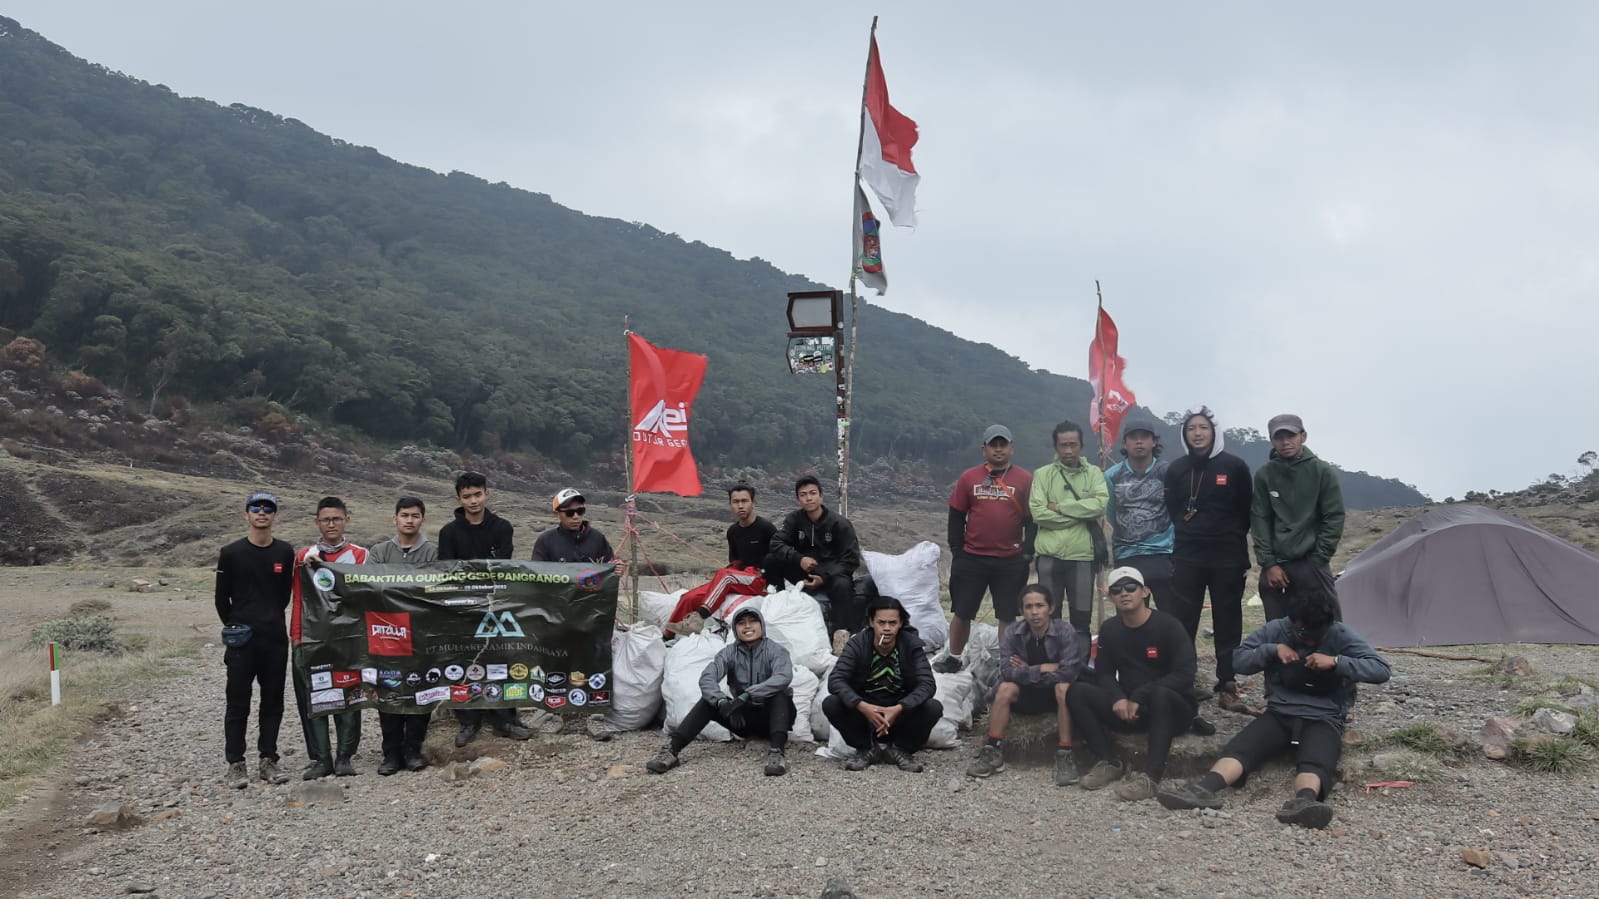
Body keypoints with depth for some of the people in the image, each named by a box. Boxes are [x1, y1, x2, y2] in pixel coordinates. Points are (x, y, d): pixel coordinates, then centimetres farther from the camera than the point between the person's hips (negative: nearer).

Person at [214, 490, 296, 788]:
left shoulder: (285, 552, 4)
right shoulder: (231, 553, -2)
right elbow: (222, 598, 5)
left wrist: (272, 619, 10)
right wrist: (233, 626, 6)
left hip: (275, 639, 3)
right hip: (241, 640, -2)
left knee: (273, 702, 7)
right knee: (238, 703, 2)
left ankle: (268, 760, 15)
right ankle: (236, 763, 9)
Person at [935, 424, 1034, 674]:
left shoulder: (1025, 479, 1)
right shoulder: (969, 478, 4)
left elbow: (1032, 519, 2)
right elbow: (956, 516, 7)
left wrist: (1027, 553, -3)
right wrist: (957, 550, 3)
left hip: (1011, 562, -1)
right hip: (971, 558, 1)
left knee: (1007, 616, 7)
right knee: (962, 612, 8)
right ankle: (953, 659, 22)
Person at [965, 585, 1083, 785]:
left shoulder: (1065, 631, -17)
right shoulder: (1013, 633, -9)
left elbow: (1069, 672, -28)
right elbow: (1007, 671, -21)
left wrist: (1028, 672, -20)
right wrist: (1044, 668, -24)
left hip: (1055, 694, -3)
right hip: (1026, 696, 3)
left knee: (1064, 688, -34)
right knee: (1006, 687, -25)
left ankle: (1065, 754, -31)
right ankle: (993, 752, -21)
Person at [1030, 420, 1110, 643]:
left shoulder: (1094, 474, 7)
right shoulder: (1042, 474, 4)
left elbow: (1100, 504, -12)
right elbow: (1038, 513, -9)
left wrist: (1060, 507, -11)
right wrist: (1081, 512, -9)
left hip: (1082, 556, 0)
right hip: (1050, 556, 0)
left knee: (1082, 620, 7)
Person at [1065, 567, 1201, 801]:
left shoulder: (1167, 625, -10)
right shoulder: (1109, 629, 5)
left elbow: (1184, 676, -18)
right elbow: (1104, 673, 5)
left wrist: (1139, 697, -23)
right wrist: (1117, 698, -18)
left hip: (1171, 708, -5)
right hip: (1128, 711, 5)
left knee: (1159, 693, -39)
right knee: (1077, 693, -16)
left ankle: (1151, 775, -40)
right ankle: (1108, 763, -16)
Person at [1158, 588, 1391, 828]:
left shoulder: (1340, 635, 1)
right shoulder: (1276, 629, 7)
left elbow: (1381, 670, -7)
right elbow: (1239, 659, 8)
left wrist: (1336, 661, -19)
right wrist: (1272, 649, -8)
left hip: (1323, 719, -2)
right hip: (1279, 714, 2)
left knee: (1315, 762, -37)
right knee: (1240, 747, -28)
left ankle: (1304, 800, -69)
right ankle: (1203, 789, -53)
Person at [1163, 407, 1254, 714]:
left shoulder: (1234, 466, -2)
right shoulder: (1176, 469, 5)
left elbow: (1247, 511, 4)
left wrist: (1233, 540, 4)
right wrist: (1185, 539, 6)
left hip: (1228, 558, -1)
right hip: (1187, 558, 1)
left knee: (1228, 622, 5)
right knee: (1181, 622, 0)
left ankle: (1228, 687, 12)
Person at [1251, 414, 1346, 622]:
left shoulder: (1322, 472, -2)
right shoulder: (1264, 475, 2)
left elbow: (1334, 518, -1)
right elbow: (1259, 520, 3)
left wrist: (1318, 559, -4)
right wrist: (1268, 563, -3)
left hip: (1312, 565, -2)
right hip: (1276, 566, 2)